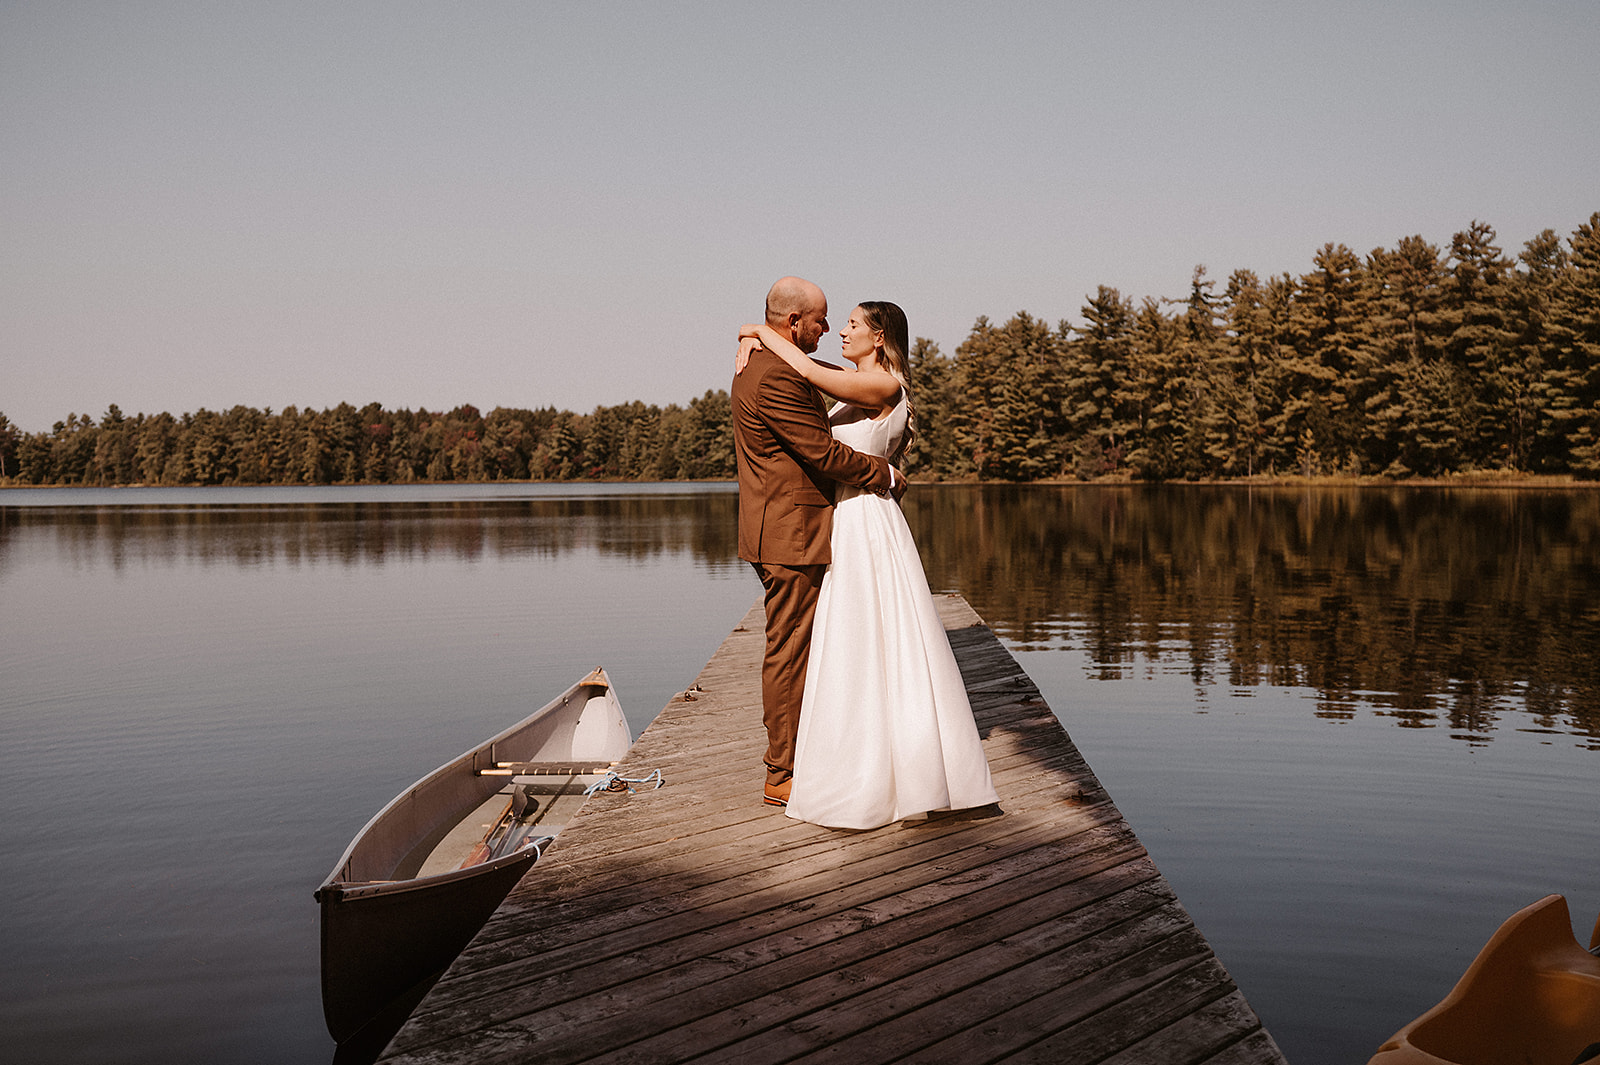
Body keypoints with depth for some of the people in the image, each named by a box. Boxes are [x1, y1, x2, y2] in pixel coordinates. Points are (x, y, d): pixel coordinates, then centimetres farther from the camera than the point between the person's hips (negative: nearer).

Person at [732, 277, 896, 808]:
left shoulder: (758, 365, 15)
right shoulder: (777, 378, -20)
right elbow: (823, 452, -19)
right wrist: (880, 471, -5)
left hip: (782, 531, 11)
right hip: (790, 536, -11)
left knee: (794, 648, 16)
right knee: (790, 651, -3)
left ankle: (793, 758, 26)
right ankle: (782, 776, 5)